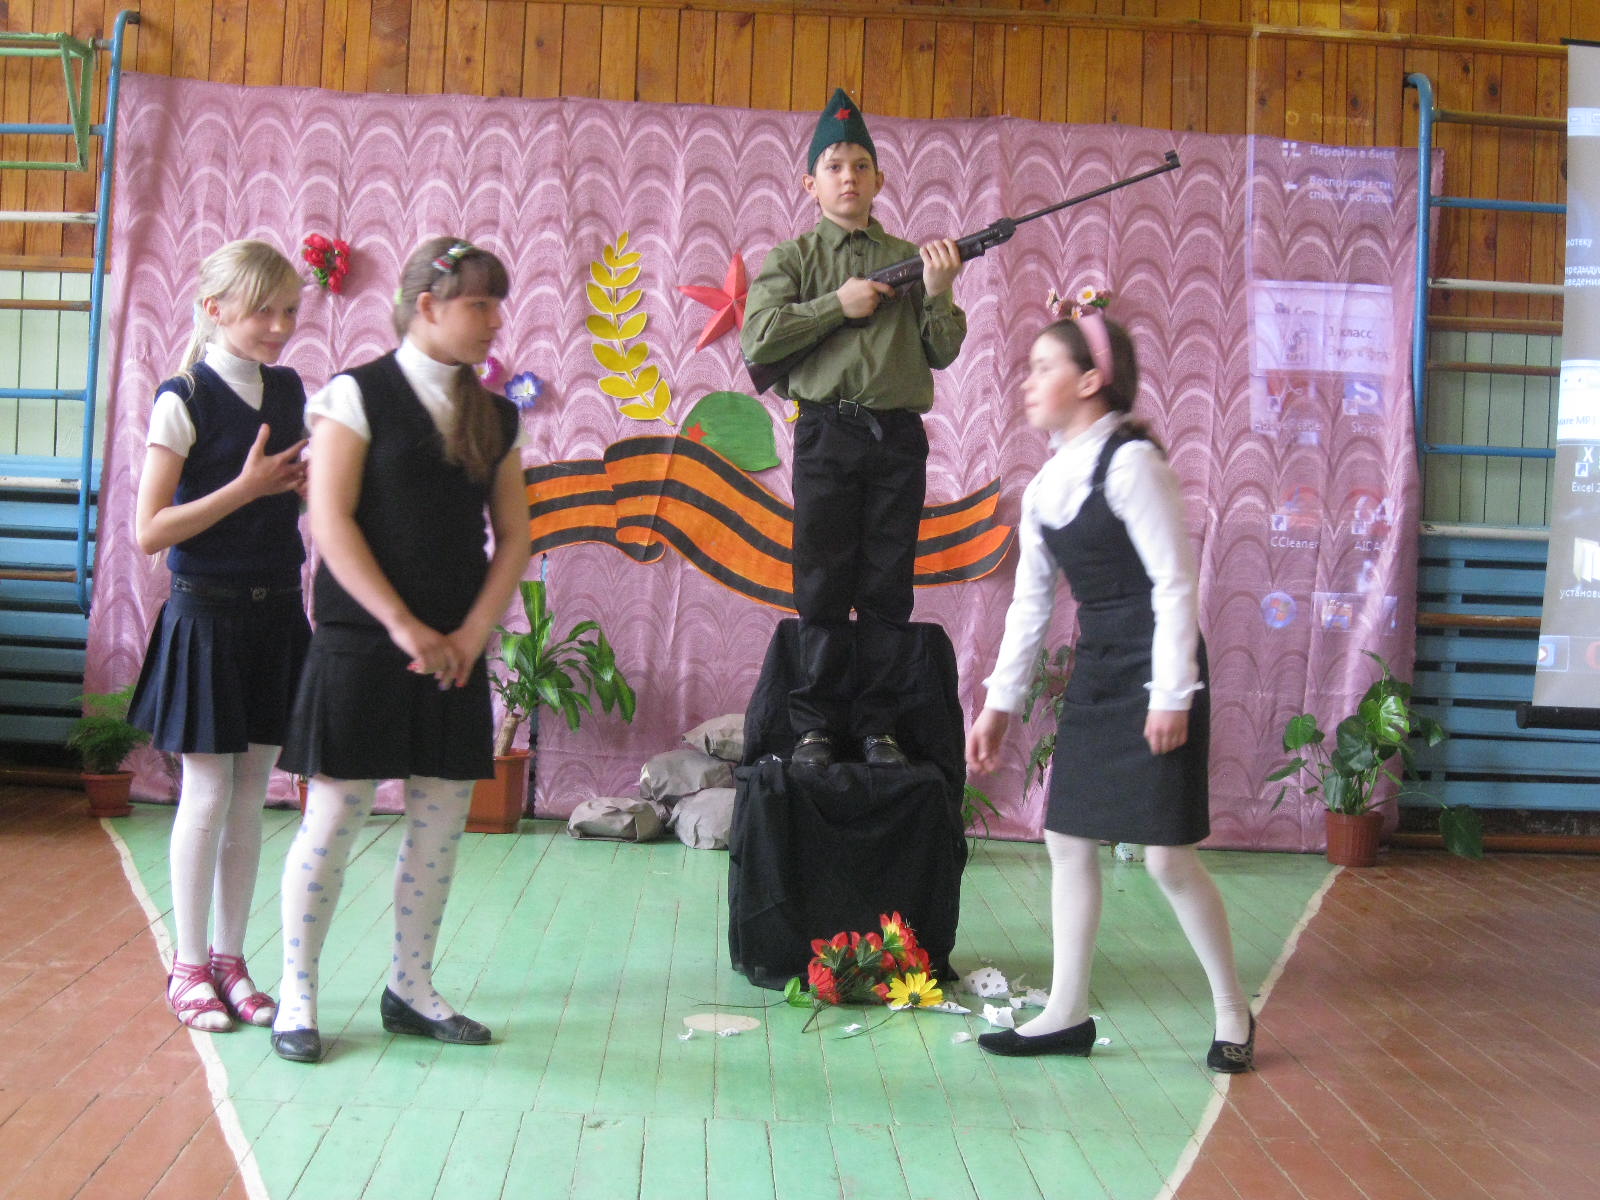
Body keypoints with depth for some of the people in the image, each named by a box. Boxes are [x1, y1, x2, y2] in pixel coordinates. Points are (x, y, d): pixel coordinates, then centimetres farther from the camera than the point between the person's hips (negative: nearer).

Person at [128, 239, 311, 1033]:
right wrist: (246, 487, -19)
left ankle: (230, 959, 21)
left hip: (276, 611, 5)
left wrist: (309, 480, -2)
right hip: (207, 615, -5)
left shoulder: (290, 391, 8)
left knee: (250, 797, 10)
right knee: (208, 795, 1)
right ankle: (188, 967, 15)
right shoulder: (184, 400, -10)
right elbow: (149, 531, -14)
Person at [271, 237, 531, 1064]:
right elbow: (330, 522, -10)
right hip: (362, 642, -5)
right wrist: (403, 626, -15)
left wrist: (471, 633, -4)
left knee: (441, 820, 7)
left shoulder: (496, 416, 12)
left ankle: (410, 988, 21)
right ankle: (297, 994, 13)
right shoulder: (357, 395, -3)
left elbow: (512, 537, 10)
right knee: (335, 814, -1)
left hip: (455, 652, 5)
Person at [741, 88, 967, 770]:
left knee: (887, 590, 4)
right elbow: (757, 340, -7)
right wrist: (838, 304, -10)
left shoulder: (912, 259, 13)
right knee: (823, 588, 2)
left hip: (899, 437, 2)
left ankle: (876, 725, 12)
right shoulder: (793, 257, 8)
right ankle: (815, 726, 10)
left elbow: (943, 355, 10)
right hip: (828, 433, -2)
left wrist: (938, 294, -6)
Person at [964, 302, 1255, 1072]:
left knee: (1167, 855, -4)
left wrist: (1172, 696, -18)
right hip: (1094, 675, 8)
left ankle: (1232, 1013, 16)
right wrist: (999, 705, 14)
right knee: (1069, 840, 9)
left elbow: (1175, 582, -16)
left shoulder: (1130, 461, -14)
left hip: (1151, 674, -8)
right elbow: (1030, 603, 15)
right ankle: (1067, 1015, 20)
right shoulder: (1046, 485, 10)